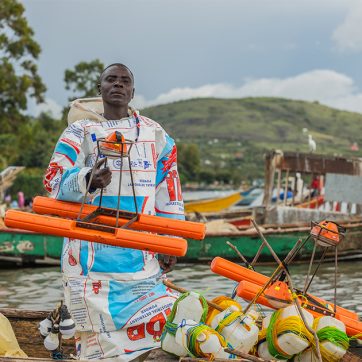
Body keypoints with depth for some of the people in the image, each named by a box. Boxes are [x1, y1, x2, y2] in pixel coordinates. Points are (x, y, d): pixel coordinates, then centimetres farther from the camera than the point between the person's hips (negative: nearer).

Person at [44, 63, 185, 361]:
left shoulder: (155, 134, 14)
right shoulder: (80, 132, 7)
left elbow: (169, 194, 13)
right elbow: (55, 183, -4)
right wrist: (87, 180, -25)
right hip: (91, 249, -2)